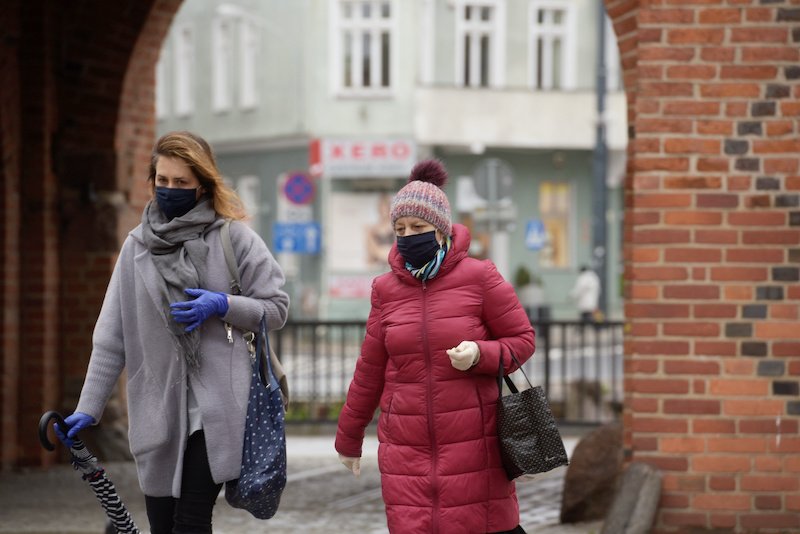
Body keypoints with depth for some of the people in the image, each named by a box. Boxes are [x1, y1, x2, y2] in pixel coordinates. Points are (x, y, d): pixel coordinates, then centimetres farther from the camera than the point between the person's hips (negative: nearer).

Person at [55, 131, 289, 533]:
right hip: (157, 409, 4)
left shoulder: (234, 238, 0)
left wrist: (222, 305, -14)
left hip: (216, 405, -4)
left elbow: (276, 308, 3)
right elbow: (111, 337, 10)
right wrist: (88, 408, 5)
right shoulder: (137, 246, 10)